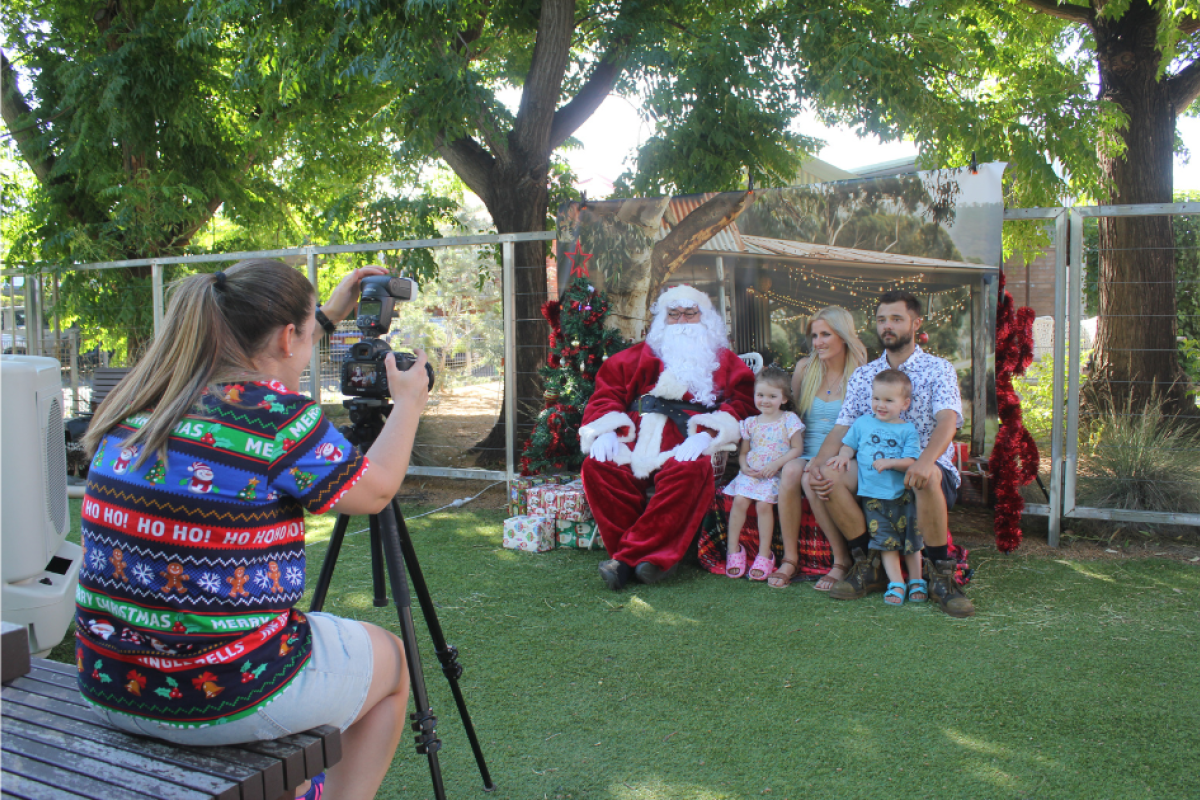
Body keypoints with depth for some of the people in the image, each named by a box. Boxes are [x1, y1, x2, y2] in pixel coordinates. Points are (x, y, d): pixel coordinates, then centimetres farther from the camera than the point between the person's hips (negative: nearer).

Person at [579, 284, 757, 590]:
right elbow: (607, 390, 18)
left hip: (688, 441, -2)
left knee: (688, 471, -38)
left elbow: (743, 399, 4)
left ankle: (628, 558, -33)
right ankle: (654, 556, -27)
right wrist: (605, 430, -5)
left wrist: (708, 434, -15)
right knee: (597, 465, -28)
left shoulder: (724, 361, 22)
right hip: (636, 438, 2)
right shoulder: (640, 355, 28)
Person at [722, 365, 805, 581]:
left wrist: (776, 464, -16)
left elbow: (797, 449, -4)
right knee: (739, 500, -21)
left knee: (764, 504, -25)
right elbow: (743, 452, 15)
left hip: (776, 475, -3)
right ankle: (734, 549, -9)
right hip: (751, 473, 3)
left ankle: (764, 555, -12)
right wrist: (744, 466, -7)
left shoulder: (789, 420, 0)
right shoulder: (750, 423, 10)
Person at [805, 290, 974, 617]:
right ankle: (868, 566, -11)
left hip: (932, 469, -3)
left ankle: (940, 575, -21)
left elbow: (947, 420, -17)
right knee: (829, 475, -24)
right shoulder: (862, 376, 13)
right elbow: (842, 428, 4)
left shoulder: (938, 369, 1)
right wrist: (817, 465, -17)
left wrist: (925, 461, -38)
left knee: (927, 477, -39)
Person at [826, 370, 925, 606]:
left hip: (903, 495, -1)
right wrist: (843, 455, -7)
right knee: (886, 540, -1)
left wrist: (889, 463, -23)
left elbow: (911, 461, -8)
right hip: (873, 495, 1)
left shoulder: (907, 430, 0)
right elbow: (849, 444, 14)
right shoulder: (863, 422, 7)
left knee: (910, 538, 7)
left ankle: (916, 581, 21)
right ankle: (896, 583, 5)